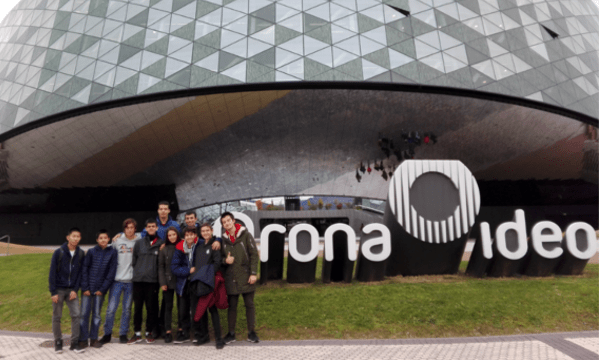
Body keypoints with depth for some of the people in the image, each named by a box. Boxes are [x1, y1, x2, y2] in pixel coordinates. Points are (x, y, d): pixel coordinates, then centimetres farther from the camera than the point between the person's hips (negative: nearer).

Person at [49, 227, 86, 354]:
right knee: (57, 317, 6)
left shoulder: (81, 254, 0)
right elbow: (52, 273, -7)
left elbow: (80, 273, 3)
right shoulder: (59, 252, -8)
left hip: (72, 290, 2)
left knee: (76, 315, -4)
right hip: (59, 289, -2)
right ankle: (58, 342, 22)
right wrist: (53, 292, -10)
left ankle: (74, 343, 5)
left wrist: (75, 290, -6)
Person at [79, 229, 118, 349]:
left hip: (100, 289, 0)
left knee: (97, 314, 8)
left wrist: (103, 289, -7)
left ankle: (94, 339, 18)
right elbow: (84, 270, -1)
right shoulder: (91, 252, -1)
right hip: (88, 288, 0)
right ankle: (83, 339, 13)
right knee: (84, 313, 2)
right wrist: (85, 288, -8)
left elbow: (111, 272, -2)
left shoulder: (112, 253, -1)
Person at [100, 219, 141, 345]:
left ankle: (123, 334, 21)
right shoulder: (117, 240, 2)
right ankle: (107, 334, 19)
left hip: (131, 280, 0)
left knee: (127, 309, 8)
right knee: (111, 308, 2)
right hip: (117, 279, 0)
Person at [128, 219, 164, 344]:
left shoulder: (162, 244, 1)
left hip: (152, 281, -2)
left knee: (151, 307, 4)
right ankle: (137, 333, 18)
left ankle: (149, 332, 17)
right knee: (137, 307, 7)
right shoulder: (139, 243, 8)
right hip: (138, 280, 2)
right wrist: (138, 271, 7)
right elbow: (134, 261, 12)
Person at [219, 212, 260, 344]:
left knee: (249, 304, 5)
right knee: (232, 306, 9)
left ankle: (251, 332, 17)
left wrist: (253, 273, -10)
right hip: (231, 278, 3)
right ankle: (231, 333, 21)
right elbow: (220, 257, 16)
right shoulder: (223, 239, 8)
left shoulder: (245, 235, -2)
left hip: (246, 277, -2)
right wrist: (225, 260, -8)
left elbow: (254, 254, -4)